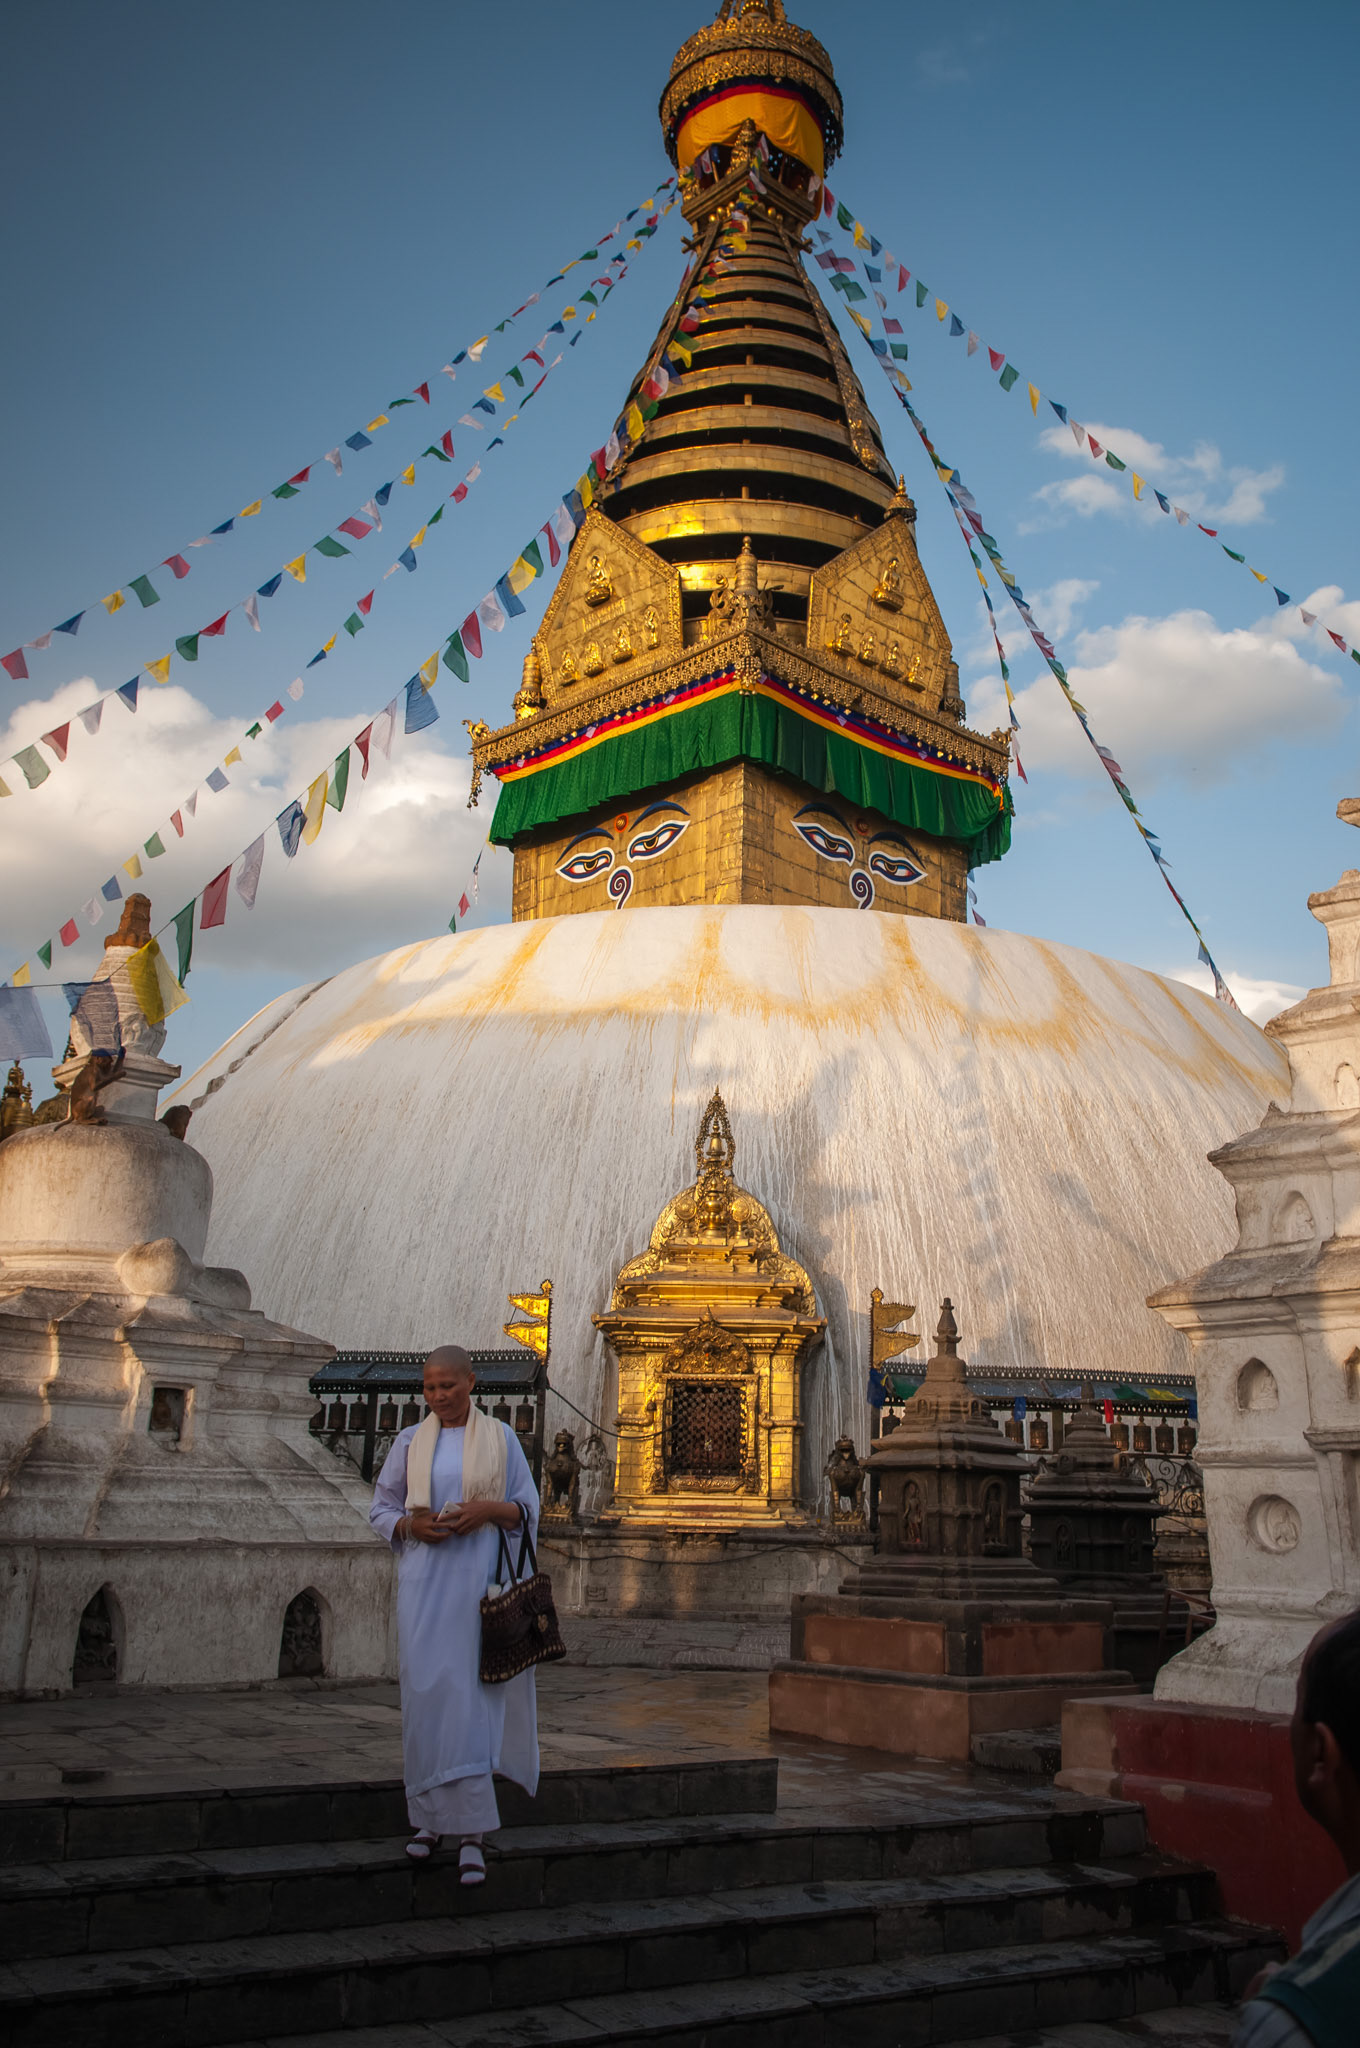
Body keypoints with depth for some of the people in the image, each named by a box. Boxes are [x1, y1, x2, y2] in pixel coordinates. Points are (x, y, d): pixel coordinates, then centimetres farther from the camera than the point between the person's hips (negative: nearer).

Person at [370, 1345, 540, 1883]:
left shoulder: (500, 1438, 6)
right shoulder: (410, 1443, 9)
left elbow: (527, 1507, 6)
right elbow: (381, 1508, 10)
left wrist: (491, 1509, -14)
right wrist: (412, 1525, -10)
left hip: (480, 1581, -1)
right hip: (425, 1581, 1)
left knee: (471, 1696, -5)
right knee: (429, 1692, -1)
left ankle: (469, 1832, 0)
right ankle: (434, 1814, 11)